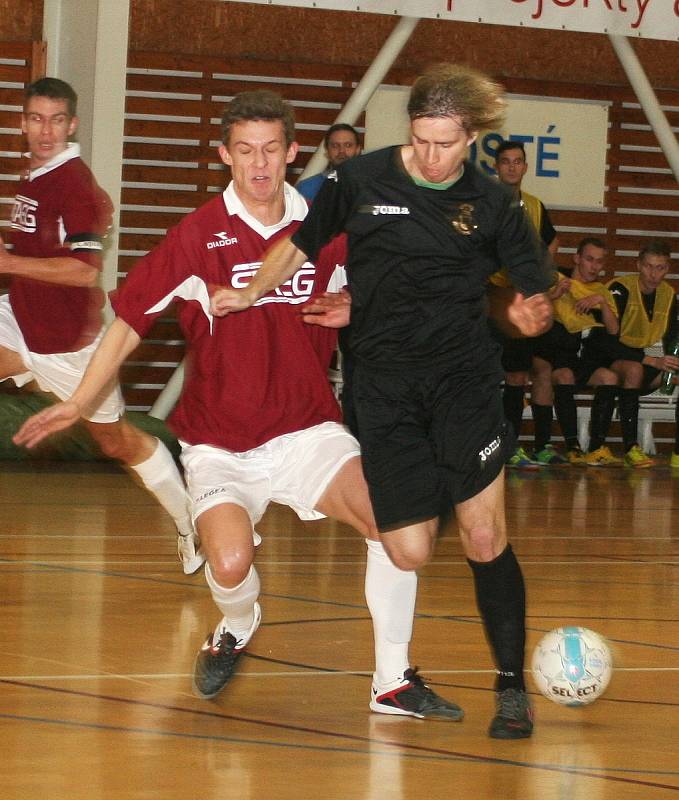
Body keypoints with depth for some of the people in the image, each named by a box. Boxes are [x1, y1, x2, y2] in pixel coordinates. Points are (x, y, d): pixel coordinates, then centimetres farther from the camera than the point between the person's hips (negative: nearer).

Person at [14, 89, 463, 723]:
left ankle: (393, 682, -5)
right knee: (231, 566, -25)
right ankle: (236, 629, 15)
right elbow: (130, 319, -1)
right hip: (220, 443, -2)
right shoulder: (199, 235, -8)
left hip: (308, 428, 2)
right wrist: (77, 403, -2)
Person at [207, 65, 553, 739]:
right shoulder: (359, 180, -1)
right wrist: (252, 292, -1)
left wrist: (531, 312, -17)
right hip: (383, 385, 0)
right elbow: (301, 245, 13)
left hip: (464, 378, 0)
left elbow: (533, 296, 6)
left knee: (484, 539, -9)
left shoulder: (492, 205, 1)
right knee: (409, 555, -8)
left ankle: (511, 687, 3)